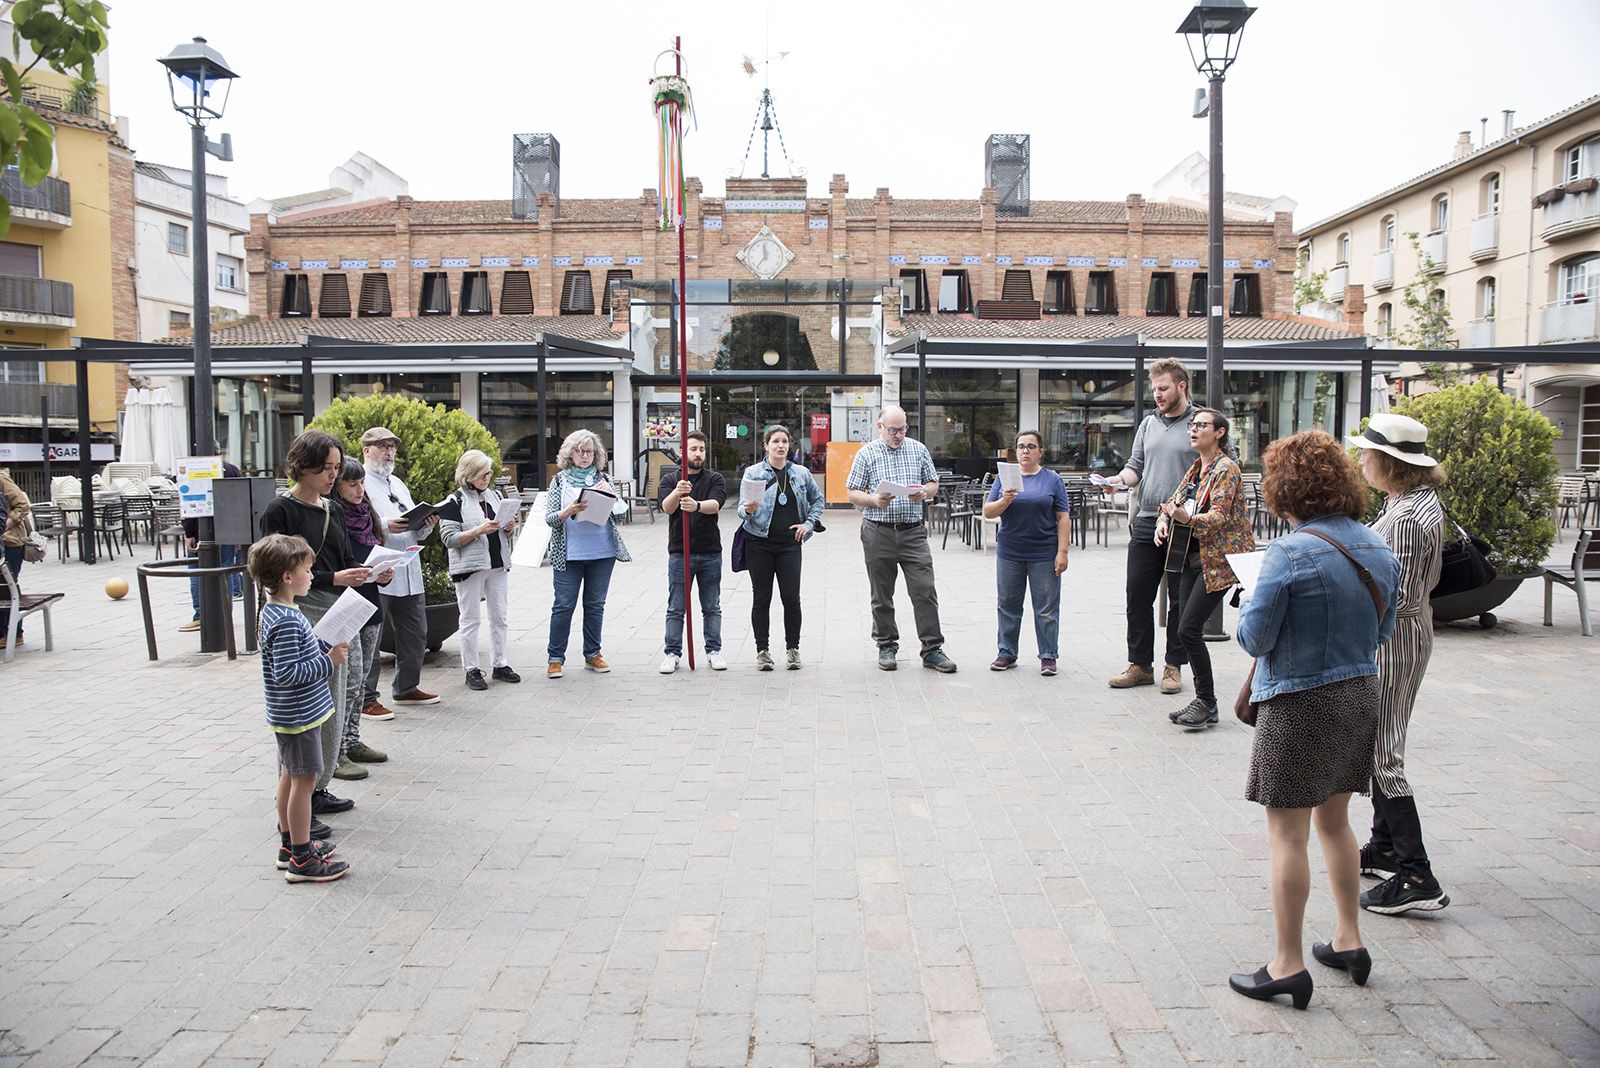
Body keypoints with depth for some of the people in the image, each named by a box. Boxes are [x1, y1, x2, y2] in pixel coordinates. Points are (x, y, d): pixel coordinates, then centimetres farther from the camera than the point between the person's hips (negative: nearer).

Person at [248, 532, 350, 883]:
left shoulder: (272, 611, 6)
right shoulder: (287, 622, -25)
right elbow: (287, 673, -28)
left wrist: (324, 648, 4)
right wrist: (329, 661, -23)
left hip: (290, 713, 10)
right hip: (298, 715, -10)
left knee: (290, 777, 19)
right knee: (304, 780, -1)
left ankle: (290, 845, 32)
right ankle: (302, 860, 7)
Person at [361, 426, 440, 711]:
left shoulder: (398, 484, 22)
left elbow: (416, 532, 24)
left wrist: (426, 524, 3)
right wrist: (384, 526, -27)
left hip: (409, 576, 8)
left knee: (415, 635, 14)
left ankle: (407, 688, 28)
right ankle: (365, 698, 7)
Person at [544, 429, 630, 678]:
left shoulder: (603, 479, 8)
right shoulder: (560, 480, 3)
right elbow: (550, 517, -2)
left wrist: (609, 494, -14)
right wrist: (570, 511, -21)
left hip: (602, 553, 2)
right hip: (569, 553, -2)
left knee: (595, 604, 10)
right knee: (564, 605, 0)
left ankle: (592, 654, 21)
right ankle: (555, 657, 9)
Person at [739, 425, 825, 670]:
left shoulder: (801, 473, 7)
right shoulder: (753, 473, -1)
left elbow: (817, 499, 20)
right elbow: (743, 507, -4)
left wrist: (810, 523, 6)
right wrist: (748, 510, -27)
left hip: (790, 543, 2)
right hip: (759, 543, -2)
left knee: (791, 597, -2)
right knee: (761, 598, 3)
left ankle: (792, 648, 12)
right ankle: (762, 650, 12)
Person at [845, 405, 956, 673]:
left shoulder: (919, 449, 10)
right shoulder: (867, 454, 3)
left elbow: (933, 483, 15)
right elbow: (853, 494, 3)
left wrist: (924, 493, -8)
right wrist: (874, 500, -16)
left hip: (913, 532, 1)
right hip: (878, 532, -1)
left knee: (925, 591, -4)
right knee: (882, 595, 7)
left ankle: (932, 649, 2)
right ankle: (886, 646, 20)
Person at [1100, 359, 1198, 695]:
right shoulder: (1149, 423, 14)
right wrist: (1120, 480, -7)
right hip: (1146, 522, 5)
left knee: (1180, 600, 5)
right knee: (1138, 595, 6)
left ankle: (1174, 666, 16)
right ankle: (1140, 664, 16)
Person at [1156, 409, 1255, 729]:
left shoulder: (1226, 468, -11)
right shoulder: (1196, 469, 15)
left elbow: (1219, 516, -20)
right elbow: (1174, 500, 20)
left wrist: (1187, 518, -39)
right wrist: (1163, 520, -2)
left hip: (1218, 560, -8)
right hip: (1193, 559, 8)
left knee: (1188, 629, -12)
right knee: (1190, 630, 7)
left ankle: (1206, 702, 0)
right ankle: (1204, 703, 16)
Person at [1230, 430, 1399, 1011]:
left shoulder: (1290, 553, -20)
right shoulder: (1377, 548, 3)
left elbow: (1254, 636, -16)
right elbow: (1383, 631, 12)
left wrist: (1247, 606, 3)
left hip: (1300, 703, -8)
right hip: (1360, 696, 8)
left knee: (1288, 835, 1)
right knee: (1334, 821, 22)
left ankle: (1288, 966, 9)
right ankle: (1349, 940, 32)